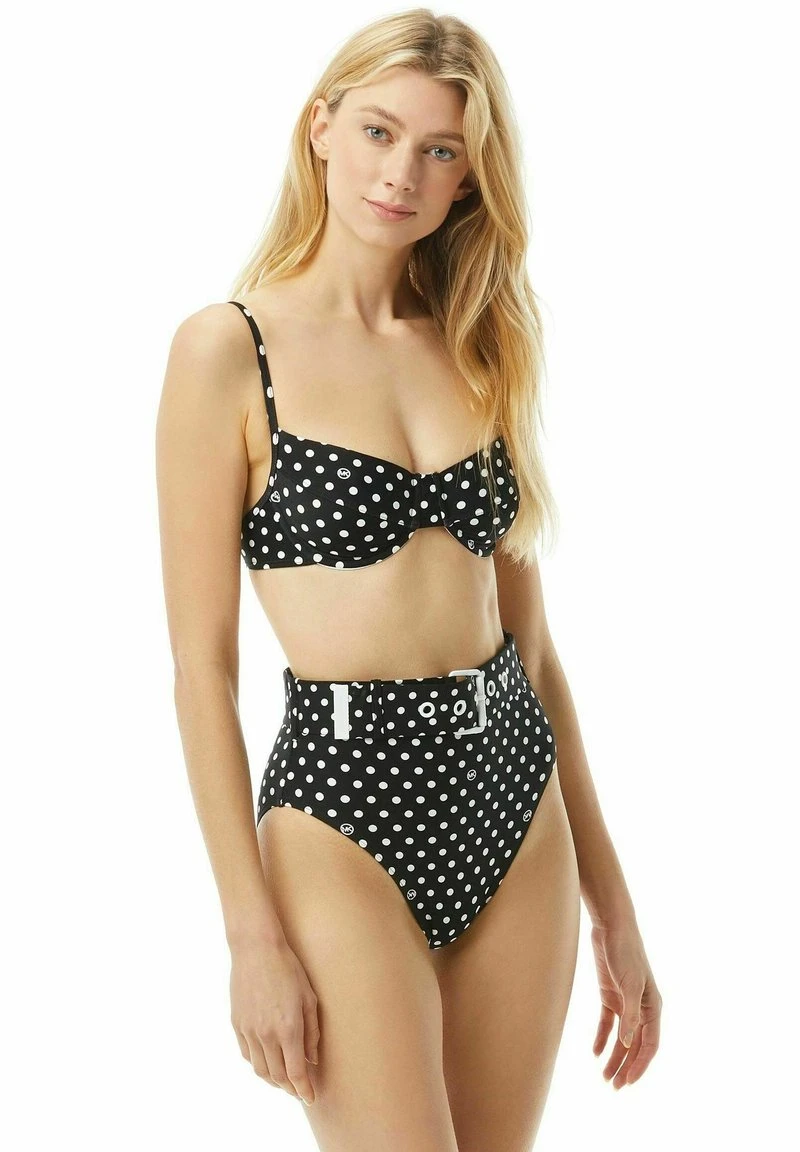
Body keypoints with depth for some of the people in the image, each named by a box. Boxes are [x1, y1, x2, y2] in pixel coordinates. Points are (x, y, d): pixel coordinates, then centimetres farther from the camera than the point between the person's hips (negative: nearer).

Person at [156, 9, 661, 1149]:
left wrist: (614, 905, 11)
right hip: (345, 798, -5)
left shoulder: (480, 353, 9)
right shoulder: (230, 348, -6)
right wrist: (253, 935, -11)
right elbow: (203, 664, -7)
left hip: (517, 800, 5)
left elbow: (530, 637, 12)